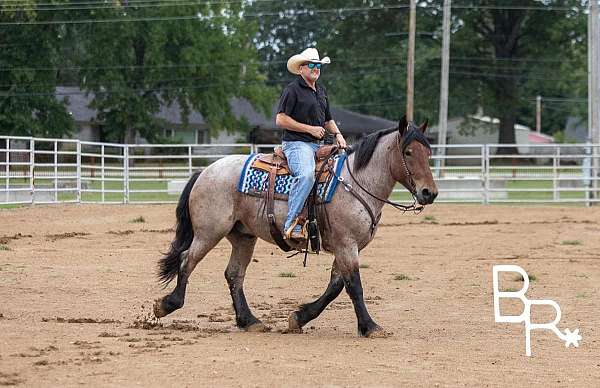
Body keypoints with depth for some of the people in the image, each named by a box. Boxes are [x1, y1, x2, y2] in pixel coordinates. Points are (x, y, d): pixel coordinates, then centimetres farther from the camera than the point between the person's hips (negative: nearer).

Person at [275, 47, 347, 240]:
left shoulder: (321, 91, 21)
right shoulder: (292, 90, -4)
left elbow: (328, 120, 32)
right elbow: (280, 119, -11)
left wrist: (337, 134, 11)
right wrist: (310, 129, -12)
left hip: (317, 145, 9)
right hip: (296, 143, -9)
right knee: (306, 175, -34)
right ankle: (291, 224, -36)